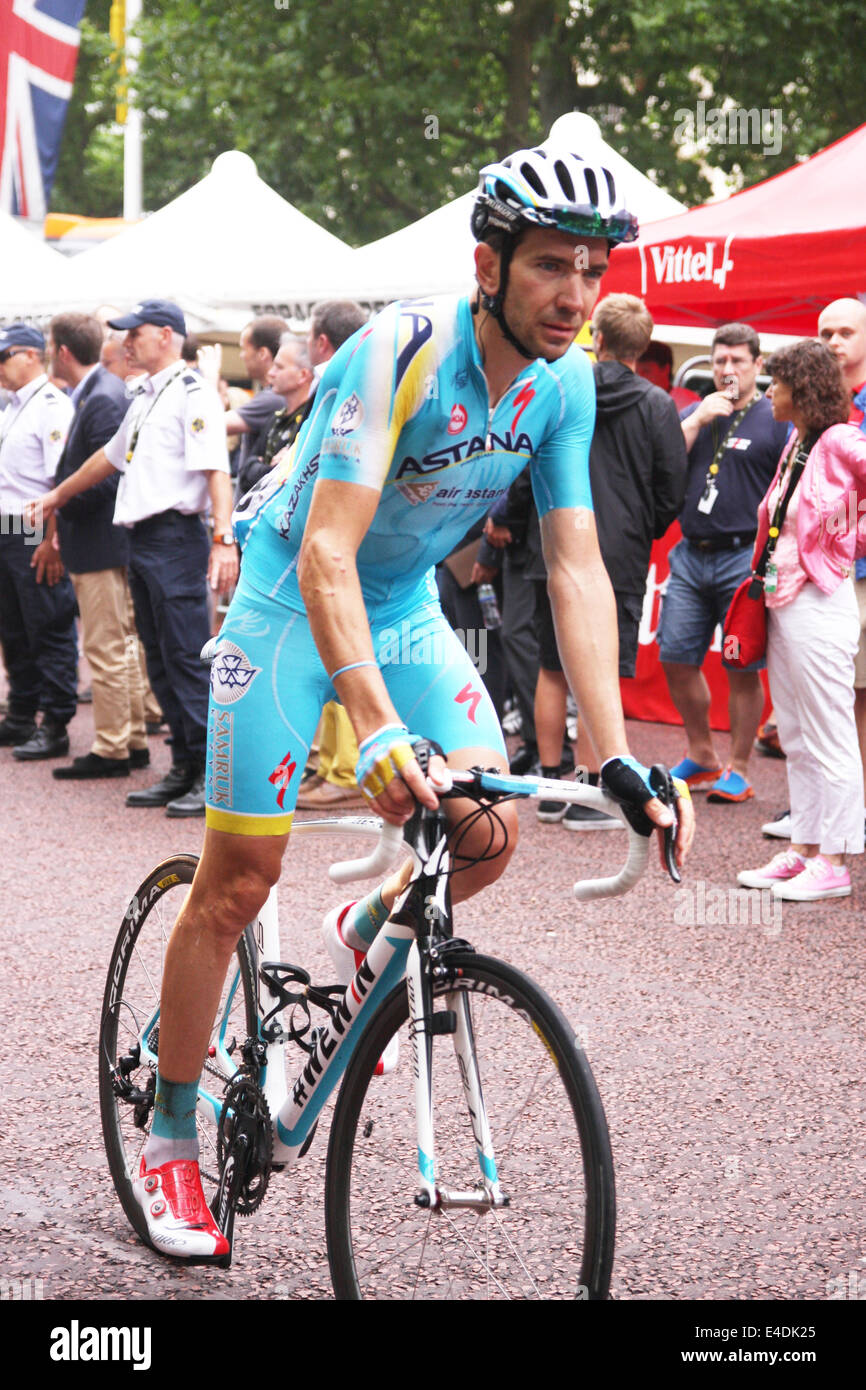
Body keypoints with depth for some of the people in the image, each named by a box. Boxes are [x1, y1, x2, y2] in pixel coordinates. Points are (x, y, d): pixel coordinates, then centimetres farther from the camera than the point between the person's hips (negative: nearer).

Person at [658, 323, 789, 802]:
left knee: (742, 668, -1)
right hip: (691, 555, 5)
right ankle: (701, 756, 21)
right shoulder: (695, 413, 15)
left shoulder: (775, 419, 0)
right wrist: (697, 420, -5)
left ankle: (738, 770, 9)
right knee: (677, 659, 4)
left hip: (744, 559, -5)